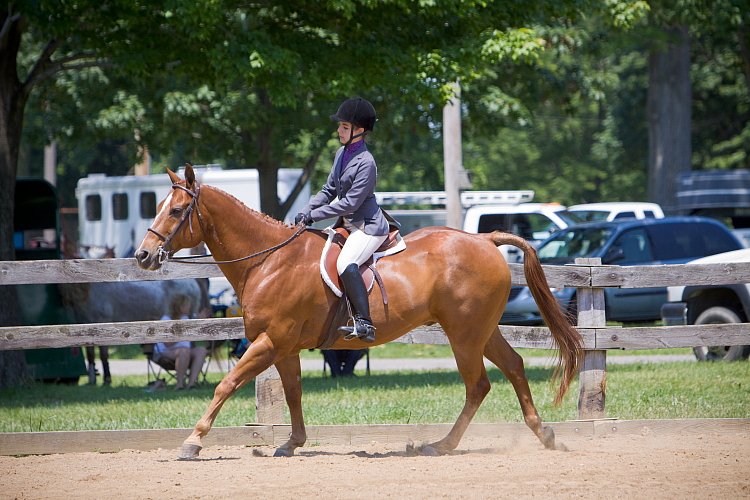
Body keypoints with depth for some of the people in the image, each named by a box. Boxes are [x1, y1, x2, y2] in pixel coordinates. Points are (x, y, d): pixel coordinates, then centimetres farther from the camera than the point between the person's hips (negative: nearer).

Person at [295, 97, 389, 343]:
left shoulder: (366, 162, -19)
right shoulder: (342, 154, 8)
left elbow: (350, 203, -21)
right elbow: (329, 191, 16)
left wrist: (314, 215, -19)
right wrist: (307, 211, 0)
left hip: (368, 226, -10)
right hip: (349, 224, 10)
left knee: (346, 264, -30)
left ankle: (364, 324, -32)